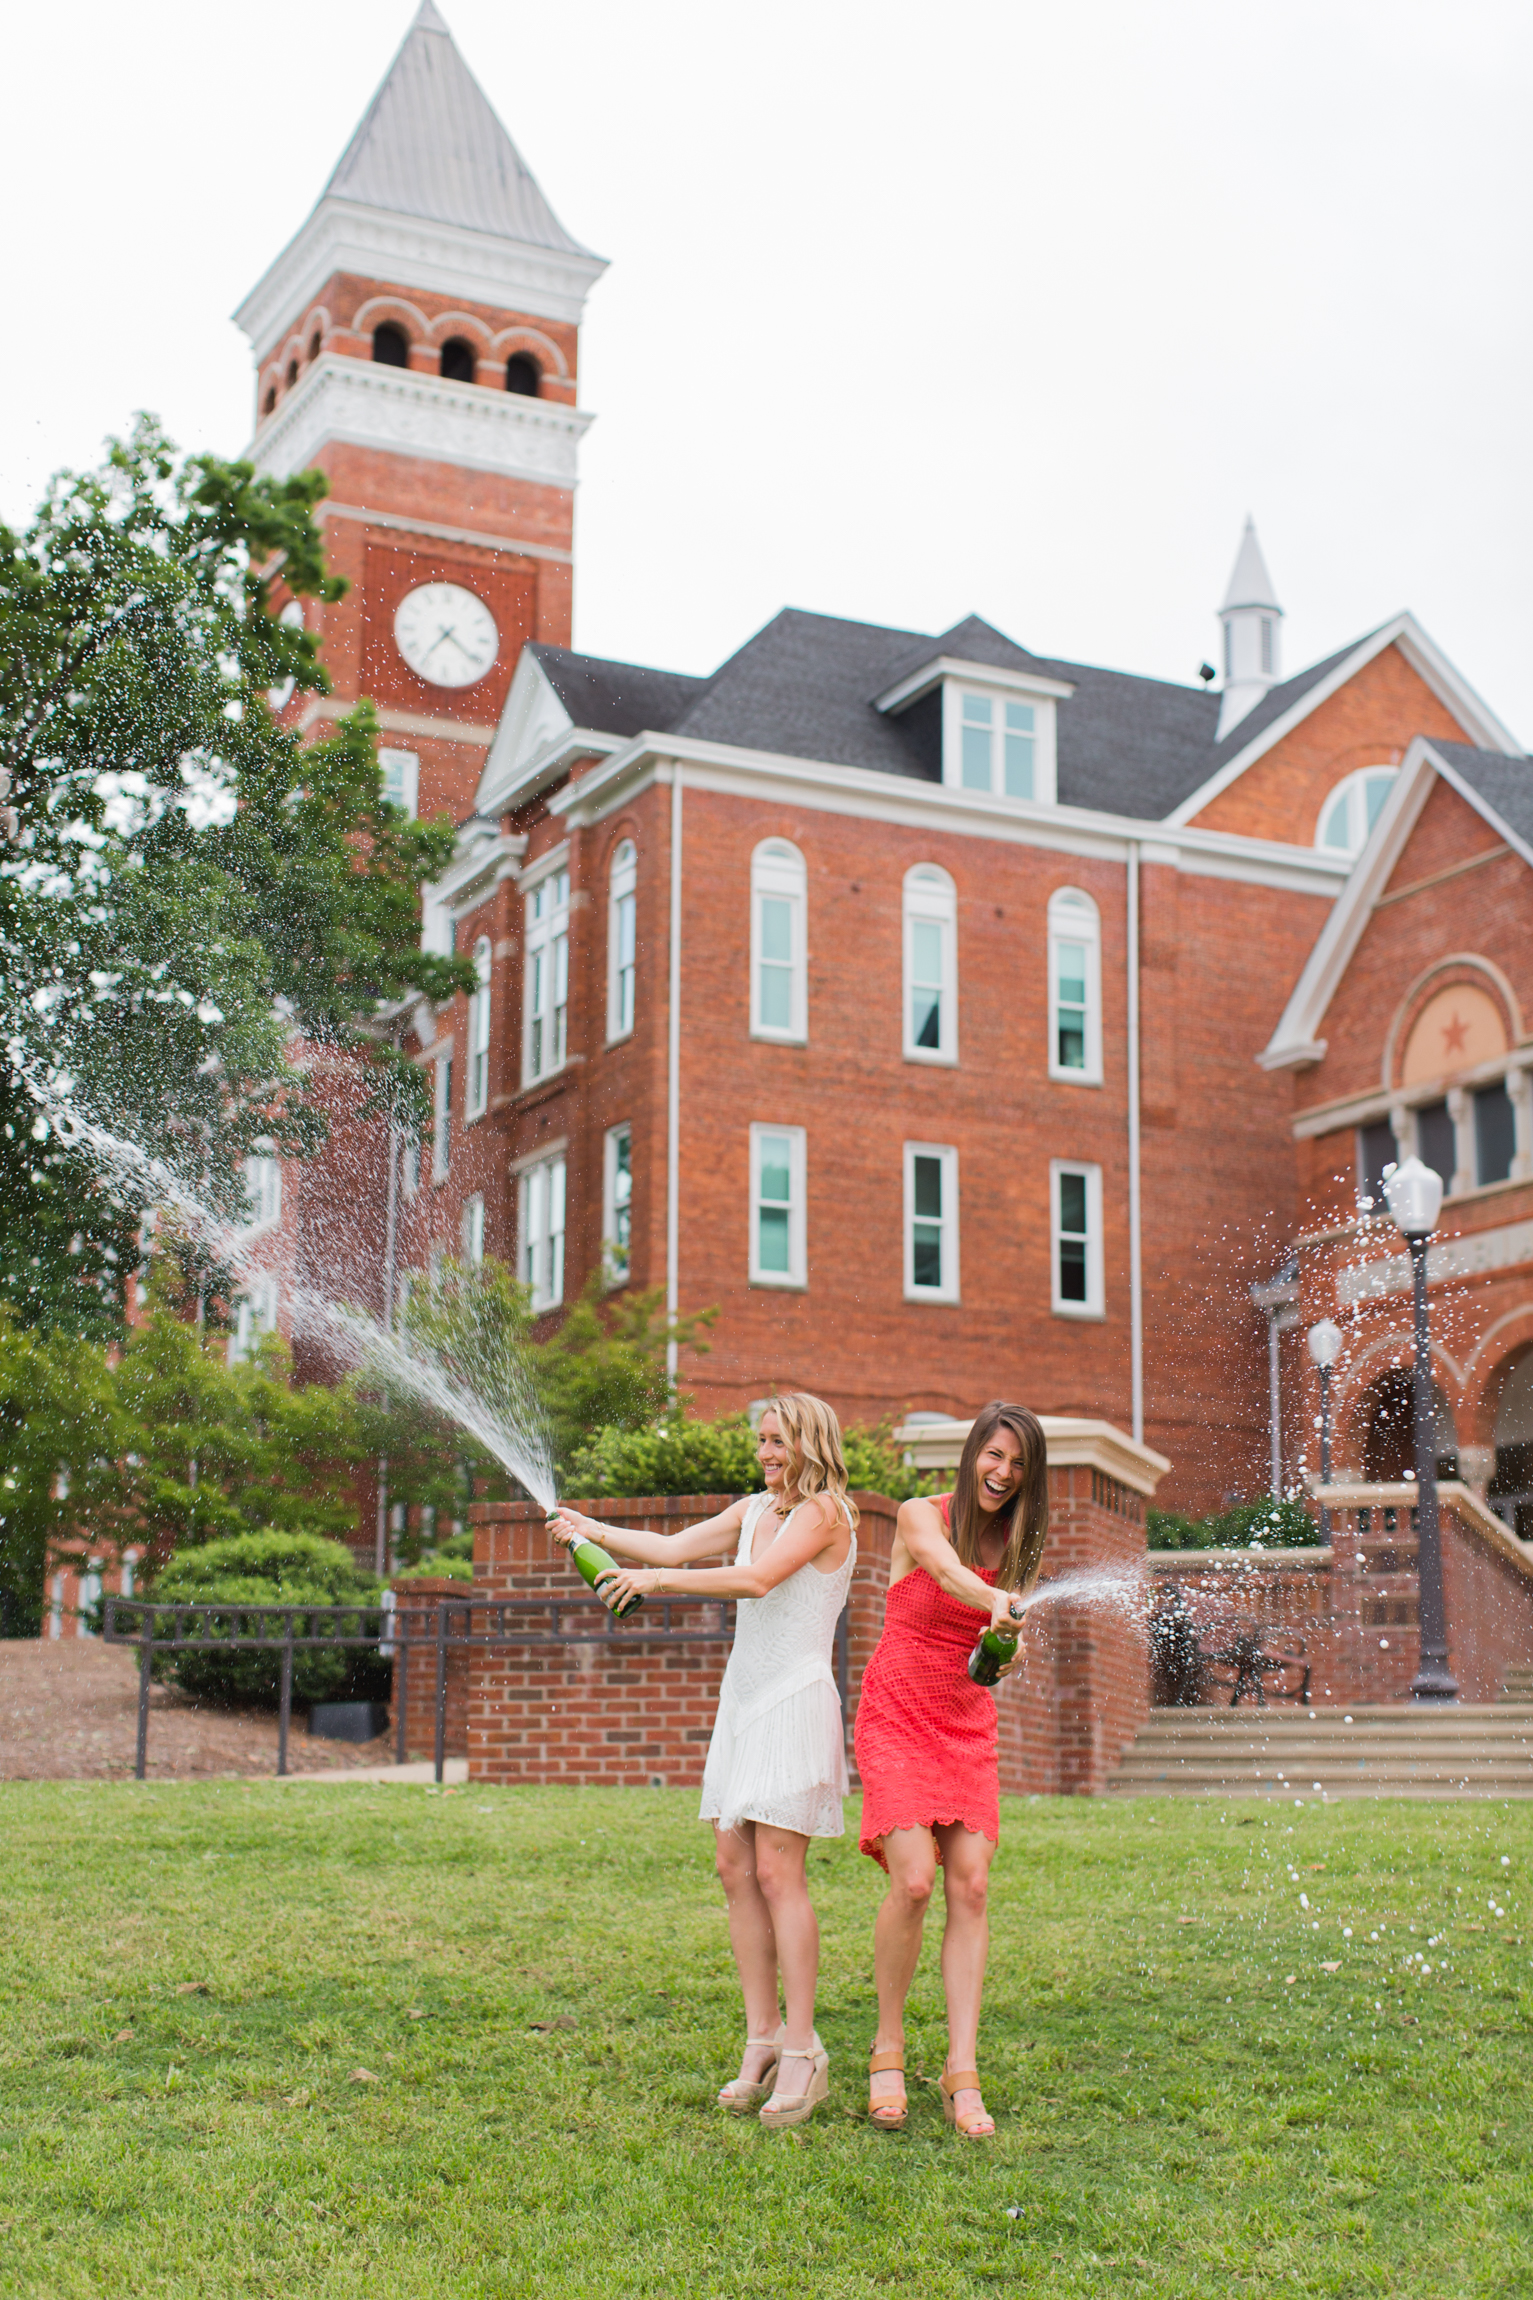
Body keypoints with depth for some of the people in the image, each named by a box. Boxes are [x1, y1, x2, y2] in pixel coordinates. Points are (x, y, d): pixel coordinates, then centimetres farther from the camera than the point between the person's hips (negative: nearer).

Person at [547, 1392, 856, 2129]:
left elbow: (757, 1578, -20)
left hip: (796, 1701, -8)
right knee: (735, 1868, 2)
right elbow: (673, 1546, 15)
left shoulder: (823, 1511, -8)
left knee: (776, 1871, -13)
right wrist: (592, 1530, 8)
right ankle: (761, 2041, 8)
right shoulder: (754, 1509, 17)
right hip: (744, 1698, 8)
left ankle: (802, 2050, -9)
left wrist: (657, 1581, -20)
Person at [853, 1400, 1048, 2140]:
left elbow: (1000, 1642, 6)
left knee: (970, 1887, -8)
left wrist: (1007, 1649, -19)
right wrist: (994, 1601, -51)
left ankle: (962, 2073, -5)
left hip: (967, 1729, 4)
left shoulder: (1014, 1544, 8)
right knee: (914, 1879, -17)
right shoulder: (921, 1518, -7)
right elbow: (945, 1568, -30)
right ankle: (887, 2051, 2)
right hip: (897, 1718, -4)